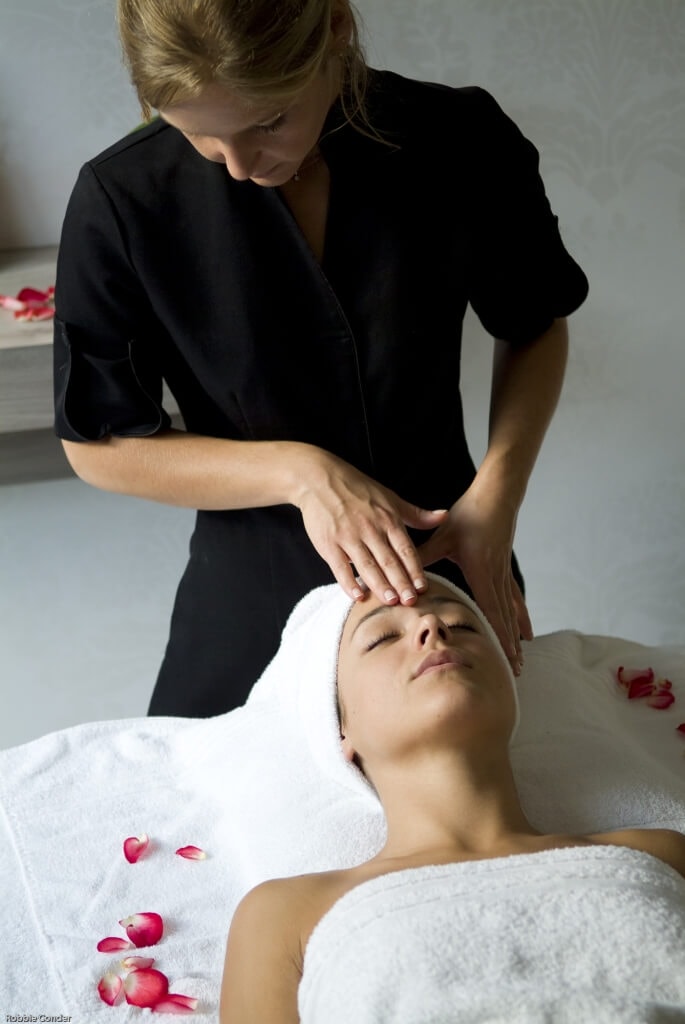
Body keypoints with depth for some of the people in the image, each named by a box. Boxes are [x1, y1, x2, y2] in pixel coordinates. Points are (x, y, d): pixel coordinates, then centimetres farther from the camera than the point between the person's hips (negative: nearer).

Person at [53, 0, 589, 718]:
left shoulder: (462, 144, -17)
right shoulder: (122, 199, -20)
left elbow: (535, 328, 1)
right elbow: (100, 445, -11)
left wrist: (495, 497, -15)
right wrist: (300, 473, -24)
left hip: (449, 565, 2)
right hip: (252, 601, -1)